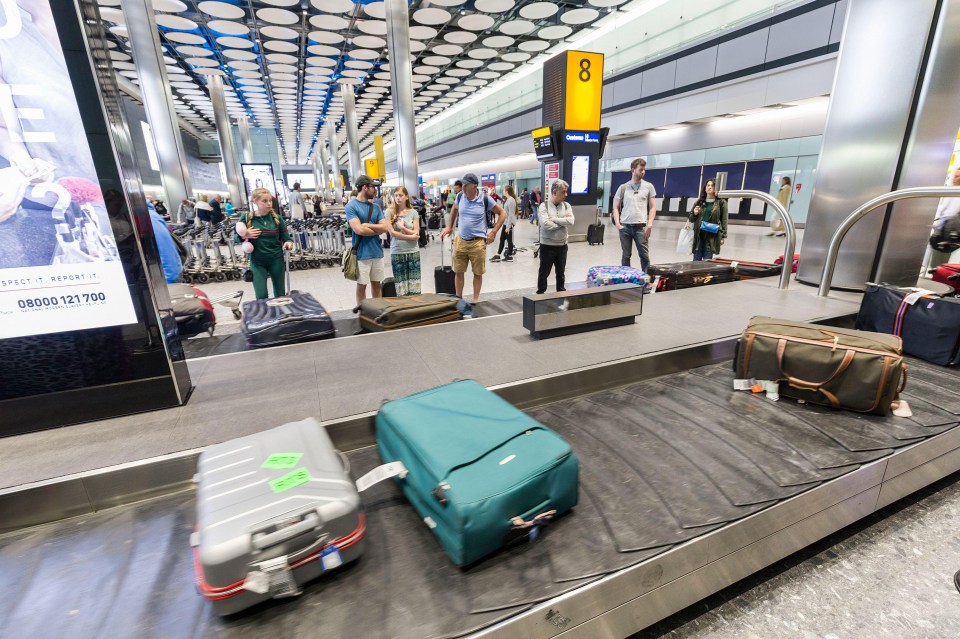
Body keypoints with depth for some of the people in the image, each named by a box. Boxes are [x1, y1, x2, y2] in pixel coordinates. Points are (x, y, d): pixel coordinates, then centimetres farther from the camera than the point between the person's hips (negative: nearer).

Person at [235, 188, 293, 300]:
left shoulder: (277, 218, -4)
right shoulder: (246, 218, -6)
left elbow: (286, 238, -2)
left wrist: (288, 243, -24)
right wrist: (243, 236, -19)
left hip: (276, 259, 1)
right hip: (257, 262, -1)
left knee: (280, 294, 12)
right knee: (261, 297, -1)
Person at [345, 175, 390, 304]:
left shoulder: (376, 207, 10)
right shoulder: (351, 206, -7)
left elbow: (385, 227, 0)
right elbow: (359, 230, -18)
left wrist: (368, 225, -11)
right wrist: (377, 230, -5)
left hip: (377, 252, 5)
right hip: (362, 253, -5)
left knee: (376, 284, 14)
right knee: (361, 285, 5)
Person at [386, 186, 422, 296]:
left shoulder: (413, 212, 4)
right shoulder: (390, 212, 0)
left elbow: (416, 234, -1)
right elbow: (392, 232, -7)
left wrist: (402, 227, -10)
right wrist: (410, 237, -7)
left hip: (413, 252, 1)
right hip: (397, 252, -1)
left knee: (414, 287, 2)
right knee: (401, 288, 2)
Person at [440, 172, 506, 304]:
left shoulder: (485, 199, -10)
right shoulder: (460, 196, -1)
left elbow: (502, 214, -1)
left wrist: (493, 232, -6)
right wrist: (449, 227, 18)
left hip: (478, 242, -3)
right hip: (460, 240, 3)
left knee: (478, 273, 7)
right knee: (458, 272, 8)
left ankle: (476, 300, 21)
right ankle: (458, 299, 23)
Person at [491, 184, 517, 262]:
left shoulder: (511, 200, -18)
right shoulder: (509, 199, 12)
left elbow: (511, 214, -22)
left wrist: (508, 226, -23)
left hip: (509, 224, -10)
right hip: (506, 223, 10)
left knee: (509, 239, 1)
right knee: (502, 238, 11)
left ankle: (510, 256, 12)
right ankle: (498, 255, 16)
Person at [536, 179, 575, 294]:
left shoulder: (567, 206, 5)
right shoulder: (544, 206, -8)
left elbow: (571, 221, -11)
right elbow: (546, 224, -22)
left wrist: (553, 219, -15)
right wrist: (563, 221, -11)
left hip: (562, 245, 4)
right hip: (547, 246, -4)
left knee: (561, 272, 15)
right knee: (544, 272, 7)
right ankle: (540, 293, 20)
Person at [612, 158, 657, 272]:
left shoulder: (648, 186, 9)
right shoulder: (623, 187, 9)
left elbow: (652, 207, 7)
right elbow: (616, 207, 10)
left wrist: (649, 224, -6)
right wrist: (617, 224, -4)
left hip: (641, 227, 0)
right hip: (625, 227, 1)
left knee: (644, 255, -3)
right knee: (625, 256, 6)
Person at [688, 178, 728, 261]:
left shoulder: (721, 203, 2)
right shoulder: (699, 202, 10)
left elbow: (724, 221, 1)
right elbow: (690, 219, 15)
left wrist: (723, 236, -4)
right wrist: (694, 214, -7)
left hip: (712, 236, -3)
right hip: (698, 235, 3)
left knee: (707, 261, -2)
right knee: (696, 260, 5)